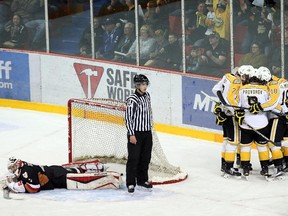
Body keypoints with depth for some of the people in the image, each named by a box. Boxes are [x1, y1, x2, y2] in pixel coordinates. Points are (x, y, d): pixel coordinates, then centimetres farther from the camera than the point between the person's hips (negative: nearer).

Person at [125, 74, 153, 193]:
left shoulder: (147, 96, 8)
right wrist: (131, 134, -18)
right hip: (136, 133, -7)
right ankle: (130, 183, 1)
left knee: (145, 158, 14)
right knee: (134, 158, -5)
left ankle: (142, 179, 27)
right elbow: (128, 117, -16)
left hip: (147, 133, 7)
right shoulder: (132, 100, -16)